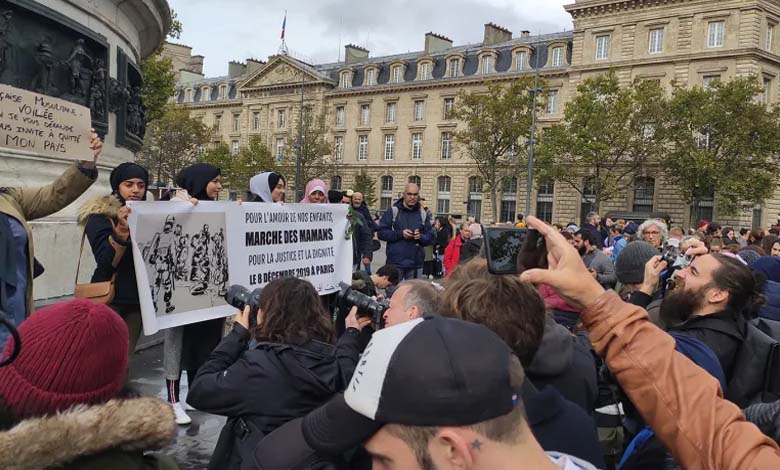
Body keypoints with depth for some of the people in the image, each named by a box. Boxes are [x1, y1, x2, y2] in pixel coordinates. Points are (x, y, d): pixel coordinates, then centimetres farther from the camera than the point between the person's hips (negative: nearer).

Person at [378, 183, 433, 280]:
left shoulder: (423, 214, 10)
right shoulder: (393, 211, 1)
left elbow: (430, 237, 10)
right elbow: (381, 233, -3)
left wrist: (421, 237, -11)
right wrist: (400, 234, -15)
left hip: (415, 263, 3)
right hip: (395, 262, -3)